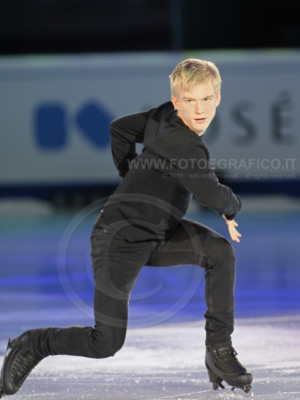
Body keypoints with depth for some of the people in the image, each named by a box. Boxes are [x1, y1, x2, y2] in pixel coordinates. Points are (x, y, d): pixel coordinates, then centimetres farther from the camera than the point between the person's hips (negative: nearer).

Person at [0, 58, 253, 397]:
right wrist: (233, 207, -10)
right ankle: (33, 345, 19)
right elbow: (213, 196, -34)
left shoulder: (164, 116, 0)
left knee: (220, 251, -16)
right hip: (121, 239, -9)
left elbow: (120, 128, 17)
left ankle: (219, 350, -7)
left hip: (157, 235, 9)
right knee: (106, 344, -8)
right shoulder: (180, 143, -27)